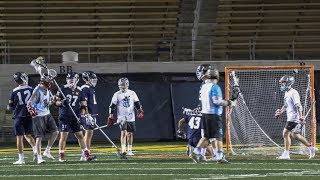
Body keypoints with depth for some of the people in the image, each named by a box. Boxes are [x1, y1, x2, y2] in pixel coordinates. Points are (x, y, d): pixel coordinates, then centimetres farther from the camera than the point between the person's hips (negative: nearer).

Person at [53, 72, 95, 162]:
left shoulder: (79, 91, 8)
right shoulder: (63, 89, -3)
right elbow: (56, 101, -2)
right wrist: (62, 102, -23)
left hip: (75, 117, 4)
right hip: (64, 116, -4)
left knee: (80, 135, 6)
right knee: (63, 136, -4)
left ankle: (86, 154, 9)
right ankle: (61, 156, 2)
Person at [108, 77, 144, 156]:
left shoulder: (132, 93, 7)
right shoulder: (117, 94, 2)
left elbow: (137, 103, 12)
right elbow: (112, 106, 2)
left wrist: (140, 111, 1)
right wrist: (110, 116, -3)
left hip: (131, 117, 3)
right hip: (121, 117, -3)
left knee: (130, 134, 6)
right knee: (123, 132, -16)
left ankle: (129, 150, 16)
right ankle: (123, 150, -21)